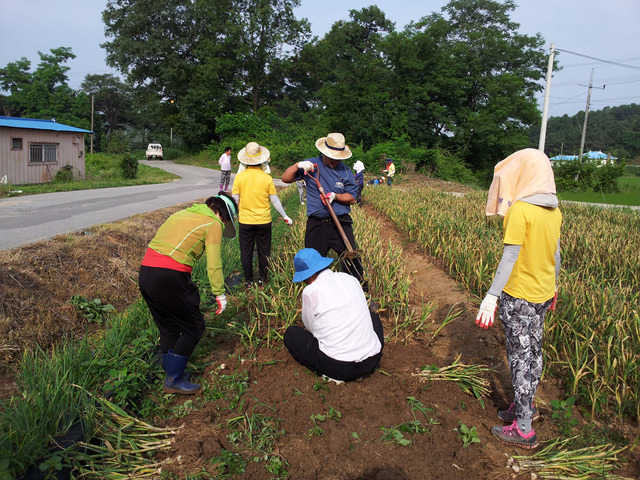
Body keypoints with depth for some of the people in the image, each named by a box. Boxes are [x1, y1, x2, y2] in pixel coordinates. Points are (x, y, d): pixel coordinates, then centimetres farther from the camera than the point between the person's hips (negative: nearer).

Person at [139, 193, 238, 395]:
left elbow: (161, 241, 20)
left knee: (168, 327, 22)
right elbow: (214, 264, -5)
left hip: (145, 272, 8)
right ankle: (174, 380, 14)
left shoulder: (181, 214, 25)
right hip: (170, 276, -8)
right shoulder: (213, 224, 4)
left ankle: (171, 372, 33)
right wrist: (220, 293, 2)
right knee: (193, 327, 8)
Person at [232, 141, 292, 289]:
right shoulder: (267, 178, -9)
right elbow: (274, 200, -4)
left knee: (246, 252, 12)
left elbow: (235, 199, -3)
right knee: (264, 251, 14)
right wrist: (285, 217, 8)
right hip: (264, 221, 0)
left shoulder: (239, 177, -8)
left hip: (245, 221, 0)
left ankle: (248, 281, 19)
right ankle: (262, 280, 22)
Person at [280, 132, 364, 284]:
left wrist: (336, 196, -14)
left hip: (341, 223, 0)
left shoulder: (345, 171, 5)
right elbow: (286, 179, 3)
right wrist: (298, 165, -15)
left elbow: (352, 198, 4)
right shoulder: (311, 165, 4)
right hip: (316, 225, 1)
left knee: (352, 259, 0)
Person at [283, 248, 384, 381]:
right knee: (373, 316, 37)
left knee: (290, 334, 17)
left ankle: (330, 374, 6)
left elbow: (311, 328, 6)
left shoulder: (310, 292, -10)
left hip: (338, 368, -5)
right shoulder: (351, 279, 6)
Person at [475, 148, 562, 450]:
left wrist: (491, 297, -24)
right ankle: (525, 406, 36)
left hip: (518, 295, -8)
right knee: (533, 351, 19)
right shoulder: (554, 210, 4)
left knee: (520, 356, 0)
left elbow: (510, 257, -25)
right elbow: (556, 254, 12)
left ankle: (523, 430, 10)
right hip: (543, 294, 8)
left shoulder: (520, 210, -20)